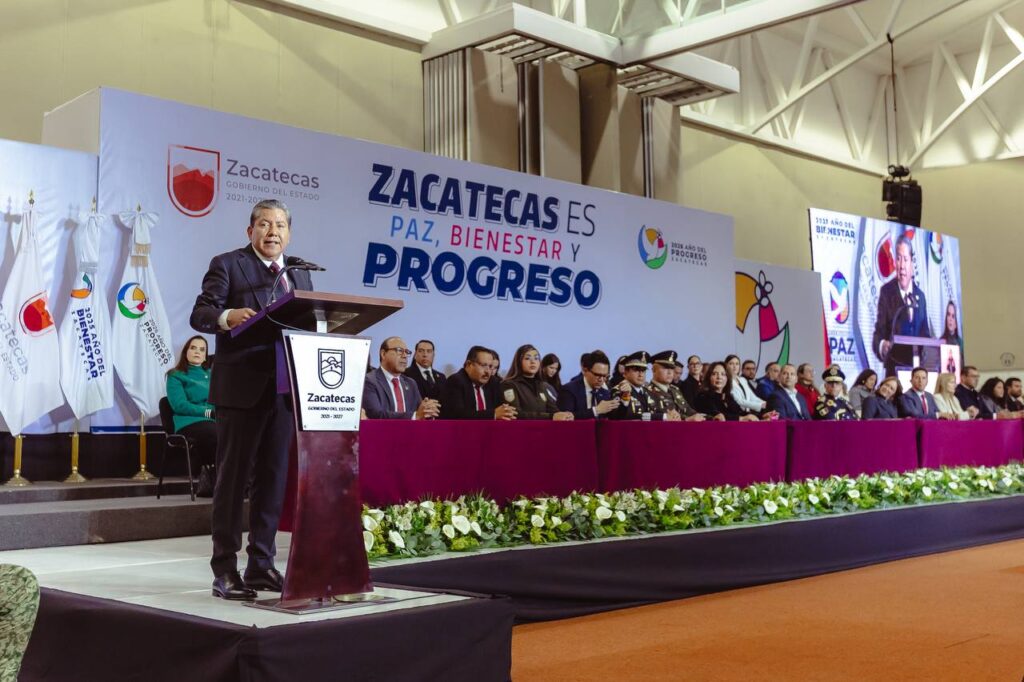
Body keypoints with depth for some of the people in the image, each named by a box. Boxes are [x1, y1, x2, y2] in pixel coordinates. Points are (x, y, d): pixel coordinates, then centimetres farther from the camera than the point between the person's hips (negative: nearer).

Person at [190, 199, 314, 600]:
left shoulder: (300, 275, 18)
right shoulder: (227, 265, 1)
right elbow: (200, 314, -8)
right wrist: (227, 316, -29)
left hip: (284, 390, 6)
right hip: (241, 389, -5)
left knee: (273, 479, 9)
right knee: (232, 479, 0)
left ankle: (262, 565, 19)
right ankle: (225, 570, 7)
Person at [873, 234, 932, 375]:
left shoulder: (920, 295, 13)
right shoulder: (887, 291, 0)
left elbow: (925, 334, 18)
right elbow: (879, 331, -5)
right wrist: (881, 345, -27)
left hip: (917, 365, 4)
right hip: (894, 365, -4)